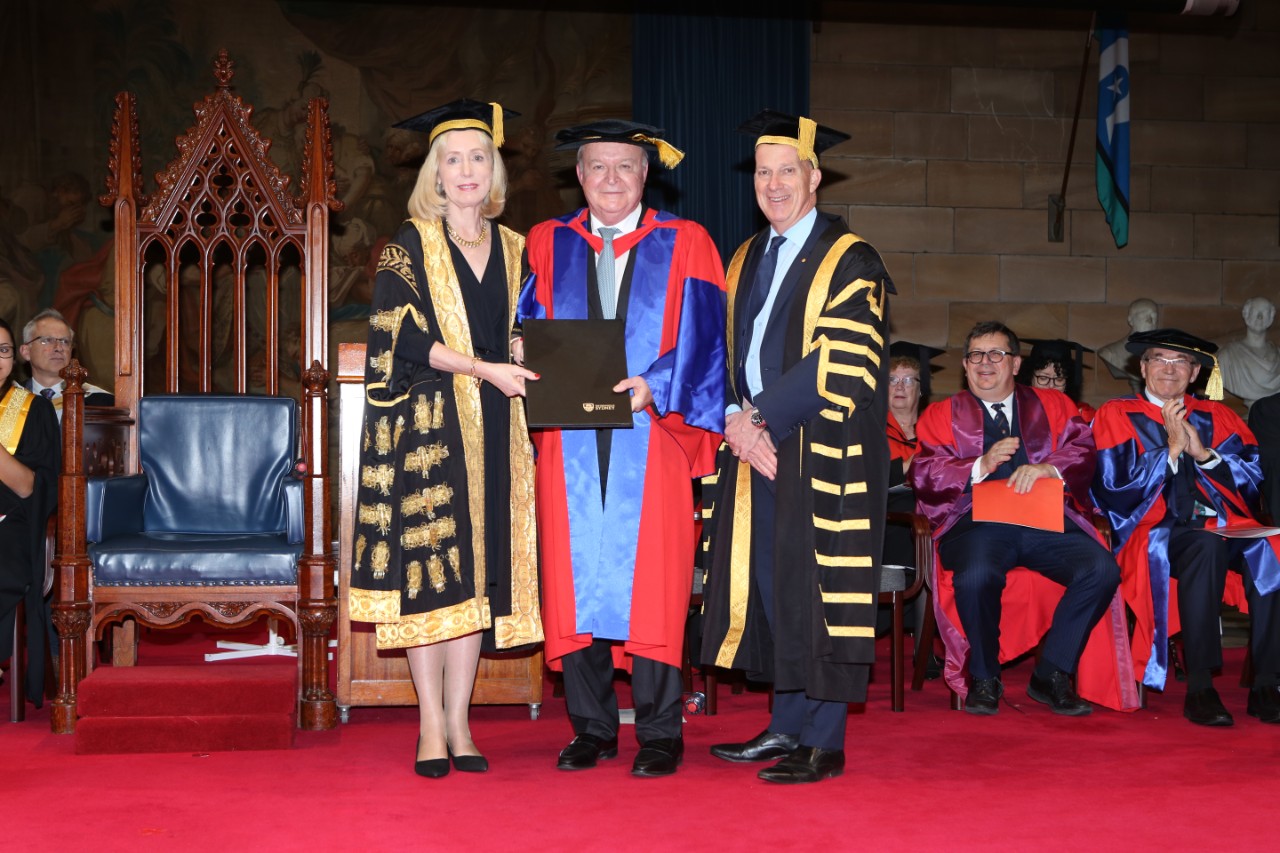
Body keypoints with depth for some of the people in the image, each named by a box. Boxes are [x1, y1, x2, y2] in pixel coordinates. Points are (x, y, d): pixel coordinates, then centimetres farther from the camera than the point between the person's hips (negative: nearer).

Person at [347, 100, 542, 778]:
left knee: (478, 573, 3)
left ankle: (458, 721, 9)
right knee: (430, 573, -5)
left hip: (494, 433, 4)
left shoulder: (512, 249, 14)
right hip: (427, 428, -4)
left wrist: (525, 382, -1)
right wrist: (481, 368, -17)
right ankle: (432, 725, 3)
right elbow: (402, 336, -9)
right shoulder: (410, 245, 0)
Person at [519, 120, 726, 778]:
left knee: (652, 583, -3)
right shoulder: (547, 245, 15)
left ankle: (659, 734, 7)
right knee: (576, 579, 3)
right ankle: (591, 728, 14)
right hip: (570, 442, 2)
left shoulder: (685, 245, 8)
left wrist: (654, 386, -16)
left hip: (653, 438, -2)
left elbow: (702, 337, 0)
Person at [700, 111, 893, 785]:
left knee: (818, 592, -4)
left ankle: (824, 744, 4)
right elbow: (729, 355, 15)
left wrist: (761, 417, -14)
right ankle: (787, 726, 20)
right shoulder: (745, 261, 17)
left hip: (824, 457, -6)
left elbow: (839, 367, -14)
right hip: (755, 451, 7)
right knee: (770, 588, 9)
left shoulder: (850, 262, -5)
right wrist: (736, 421, -3)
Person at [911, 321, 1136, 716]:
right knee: (976, 576, -36)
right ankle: (984, 679, -10)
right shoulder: (941, 415, 19)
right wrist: (981, 466, -10)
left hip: (1048, 520, 2)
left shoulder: (1053, 406, 23)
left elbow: (1082, 452, 6)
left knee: (1102, 569, -26)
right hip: (978, 521, -2)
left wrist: (1047, 467, -15)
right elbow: (925, 478, 5)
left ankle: (1052, 675, -10)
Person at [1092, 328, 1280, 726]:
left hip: (1222, 524, 4)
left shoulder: (1215, 416, 20)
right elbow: (1117, 487, -3)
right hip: (1155, 529, -3)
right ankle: (1199, 688, -33)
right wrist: (1172, 447, -8)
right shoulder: (1117, 415, 10)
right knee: (1206, 546, -36)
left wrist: (1203, 453, -6)